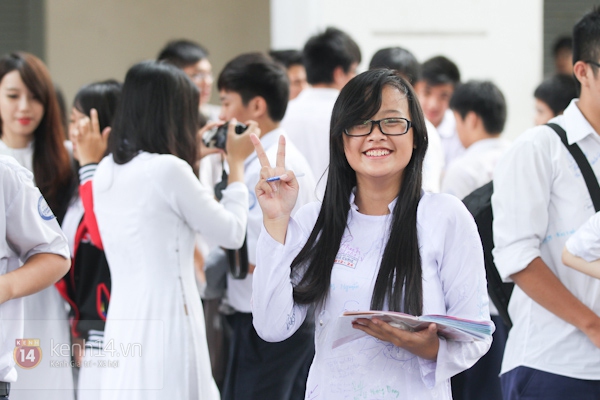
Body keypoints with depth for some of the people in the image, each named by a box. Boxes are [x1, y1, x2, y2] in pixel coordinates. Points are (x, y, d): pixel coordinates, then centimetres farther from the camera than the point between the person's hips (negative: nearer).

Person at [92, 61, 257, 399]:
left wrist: (191, 157, 27)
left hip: (121, 323, 8)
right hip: (166, 321, -8)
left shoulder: (106, 171, 7)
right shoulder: (169, 171, -15)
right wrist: (237, 163, 9)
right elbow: (232, 233, -4)